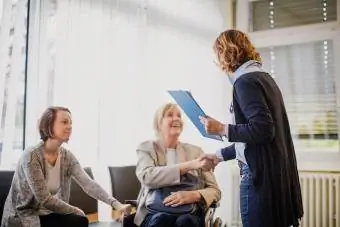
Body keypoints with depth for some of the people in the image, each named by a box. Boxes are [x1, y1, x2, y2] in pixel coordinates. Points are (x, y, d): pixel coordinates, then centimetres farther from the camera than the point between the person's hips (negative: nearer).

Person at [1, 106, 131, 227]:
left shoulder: (67, 156, -2)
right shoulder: (31, 156, -21)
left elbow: (88, 183, -15)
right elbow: (44, 199, -22)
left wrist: (116, 204, -29)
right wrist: (75, 211, -13)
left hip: (45, 214, 6)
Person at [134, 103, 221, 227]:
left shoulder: (195, 151, 13)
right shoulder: (147, 148, 7)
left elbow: (214, 190, 7)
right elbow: (147, 177, -14)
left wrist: (193, 195, -16)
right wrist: (189, 165, -20)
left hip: (190, 213, 1)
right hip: (155, 213, -1)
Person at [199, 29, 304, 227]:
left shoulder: (246, 81, -13)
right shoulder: (263, 76, 16)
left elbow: (262, 130, -23)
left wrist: (222, 129, -13)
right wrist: (221, 155, 25)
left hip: (262, 172, -9)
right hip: (276, 170, 9)